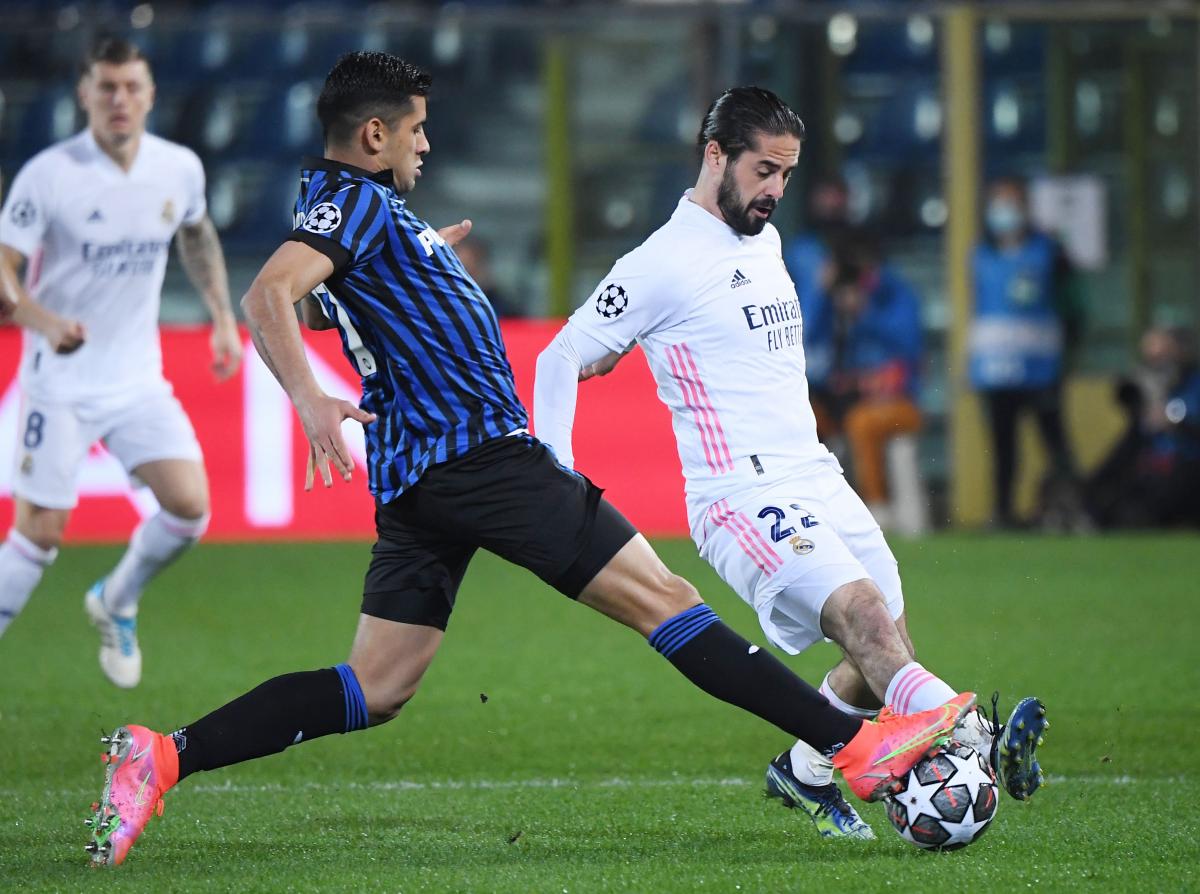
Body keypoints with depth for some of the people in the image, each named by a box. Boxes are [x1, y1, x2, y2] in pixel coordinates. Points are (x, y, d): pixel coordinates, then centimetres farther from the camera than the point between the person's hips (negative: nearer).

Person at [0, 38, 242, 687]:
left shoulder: (180, 170, -2)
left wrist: (223, 316, 14)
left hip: (138, 378, 4)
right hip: (60, 383, -4)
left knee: (189, 506, -9)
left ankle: (116, 603, 20)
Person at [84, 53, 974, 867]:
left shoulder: (342, 205, 19)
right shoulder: (360, 201, -9)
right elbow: (267, 297, -25)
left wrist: (421, 255, 51)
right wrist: (309, 398, -39)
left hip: (415, 479, 10)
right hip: (476, 452, -10)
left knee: (372, 691, 6)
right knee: (662, 597, -9)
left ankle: (164, 757, -5)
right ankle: (851, 745, -10)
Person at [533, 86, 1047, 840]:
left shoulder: (765, 239, 16)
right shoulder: (662, 264, -8)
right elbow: (561, 361, -5)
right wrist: (559, 487, -10)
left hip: (818, 479, 9)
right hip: (743, 494, -9)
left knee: (886, 660, 4)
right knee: (862, 612, -28)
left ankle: (802, 773, 25)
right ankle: (976, 741, -45)